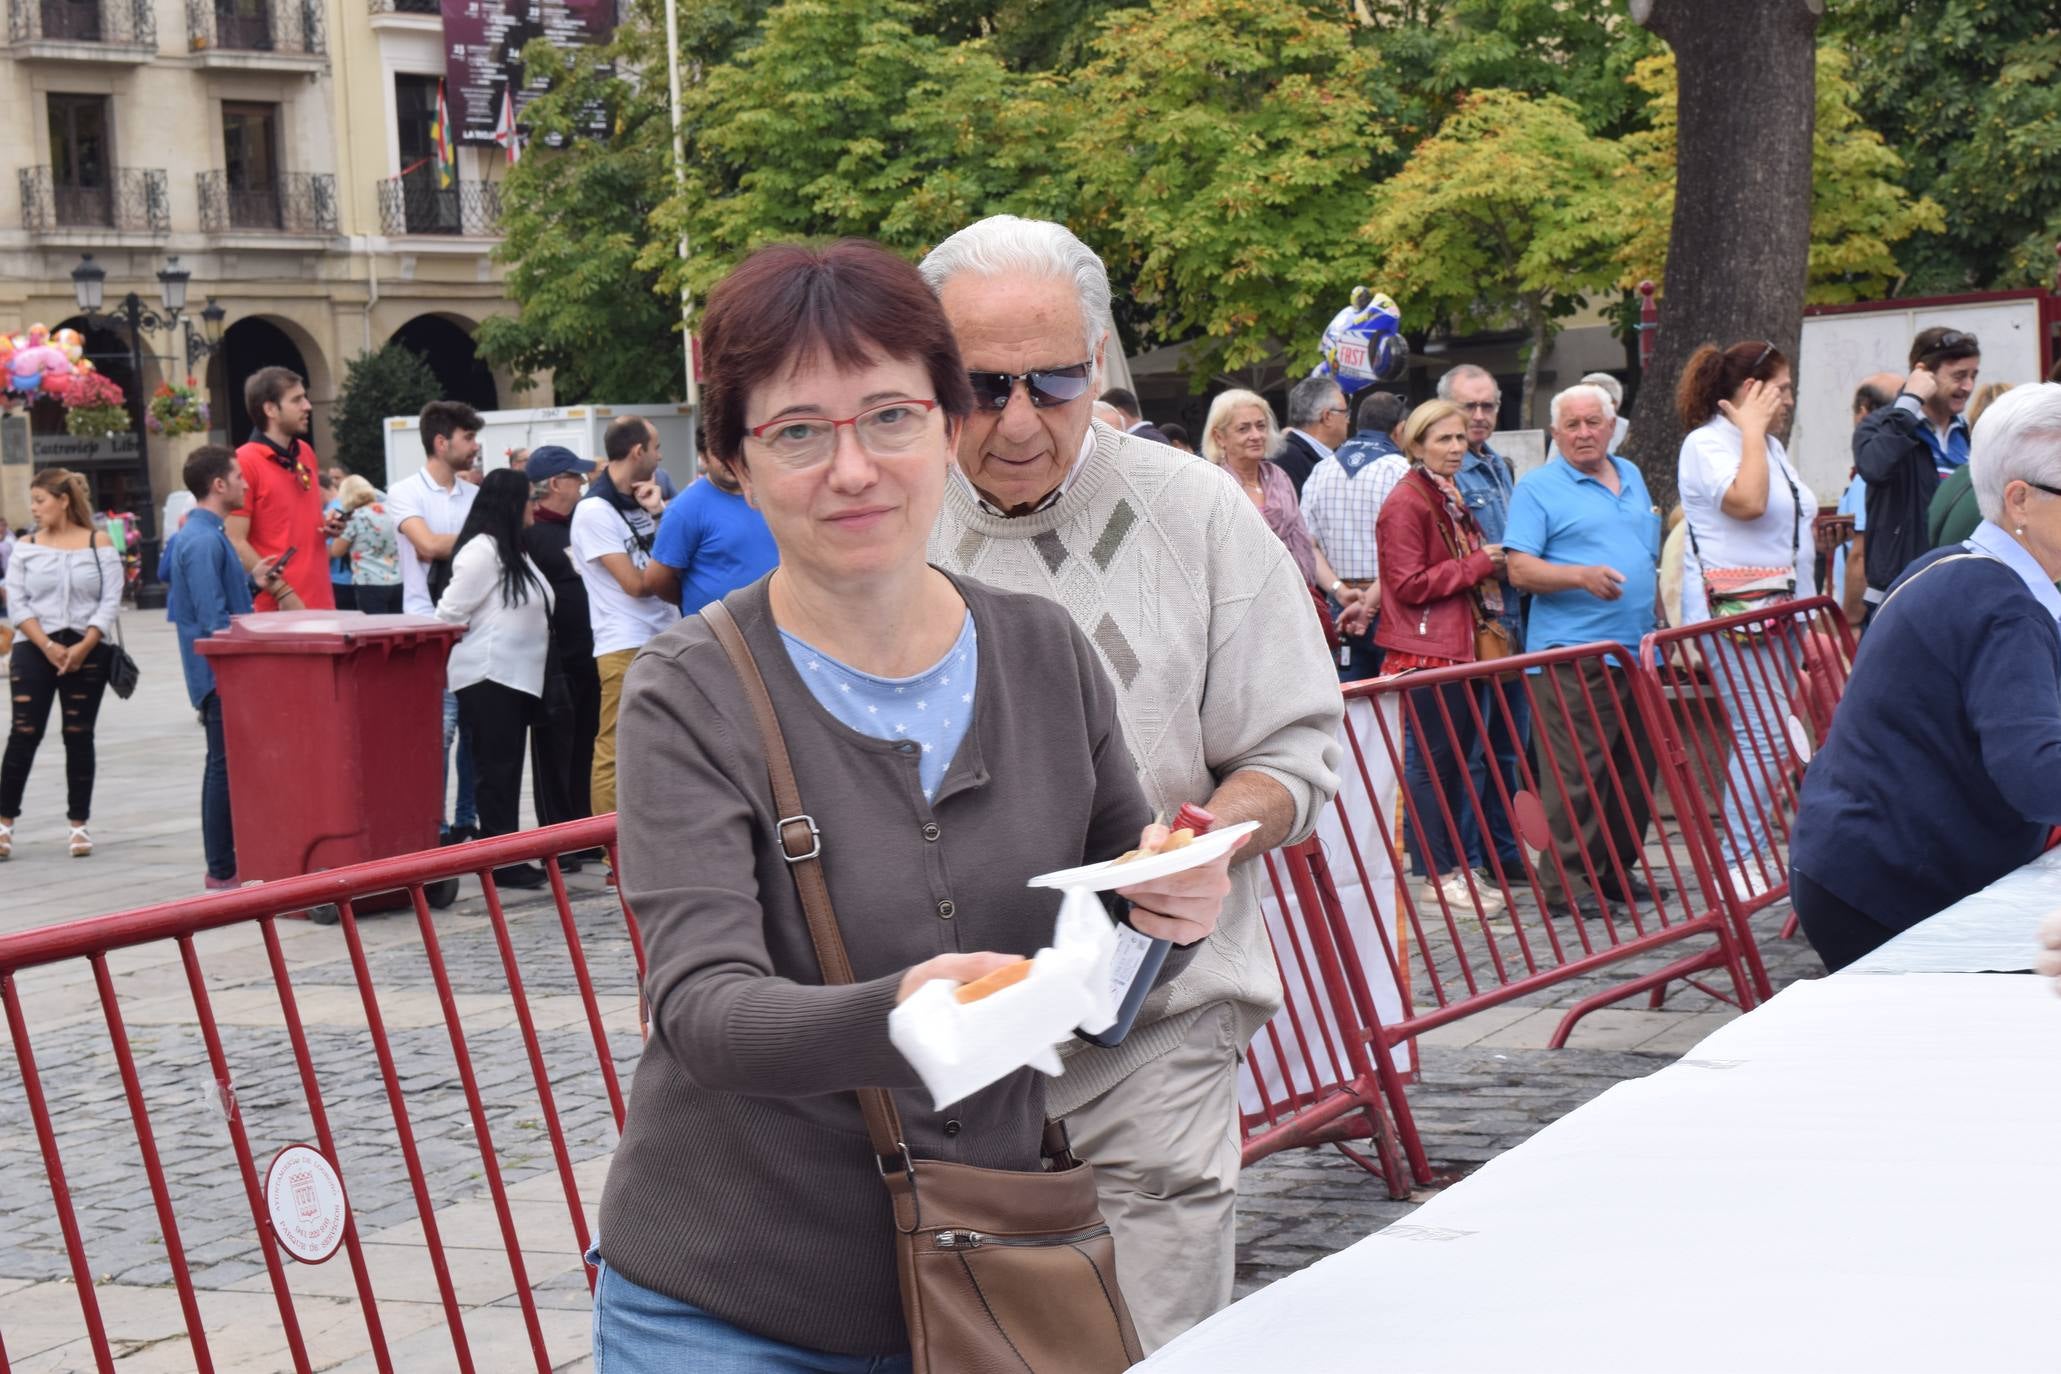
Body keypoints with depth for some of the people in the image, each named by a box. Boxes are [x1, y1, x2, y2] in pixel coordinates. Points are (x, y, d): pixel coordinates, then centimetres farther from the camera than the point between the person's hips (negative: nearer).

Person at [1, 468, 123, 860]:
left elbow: (110, 601, -3)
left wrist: (83, 646, -14)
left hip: (87, 653, -1)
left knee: (78, 736, 5)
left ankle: (78, 824, 12)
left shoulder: (98, 544, 1)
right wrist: (48, 647, -11)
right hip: (33, 650, 1)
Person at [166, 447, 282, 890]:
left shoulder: (205, 533, 13)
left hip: (224, 672, 10)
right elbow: (214, 617, -22)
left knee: (225, 766, 14)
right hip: (222, 671, -10)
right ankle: (222, 871, -1)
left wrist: (250, 580, 8)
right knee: (225, 767, -6)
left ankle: (226, 862, 20)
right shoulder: (204, 541, -18)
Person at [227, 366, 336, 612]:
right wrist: (283, 593, -17)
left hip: (321, 601, 7)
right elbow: (236, 544, -13)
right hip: (275, 609, -7)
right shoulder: (245, 463, -9)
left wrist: (327, 524, 7)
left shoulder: (306, 454, 14)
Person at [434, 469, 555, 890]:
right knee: (497, 769, -8)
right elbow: (449, 613, -15)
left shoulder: (512, 552, 18)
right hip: (487, 677, -9)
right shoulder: (481, 550, -13)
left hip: (516, 677, 9)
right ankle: (499, 860, -6)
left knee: (508, 769, 11)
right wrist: (477, 645, -2)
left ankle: (507, 857, 15)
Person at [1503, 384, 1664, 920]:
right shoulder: (1537, 487, -3)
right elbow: (1520, 570, -11)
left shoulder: (1631, 476, 18)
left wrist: (1660, 623, 21)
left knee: (1639, 768, 10)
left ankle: (1617, 870, 21)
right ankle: (1564, 885, -5)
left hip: (1637, 649, 7)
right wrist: (1582, 577, -25)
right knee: (1576, 776, -9)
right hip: (1575, 651, -7)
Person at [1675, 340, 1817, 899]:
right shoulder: (1706, 444, -9)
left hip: (1777, 611, 9)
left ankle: (1757, 852, 7)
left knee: (1771, 736, 4)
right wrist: (1752, 431, -15)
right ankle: (1740, 864, -11)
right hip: (1731, 614, -9)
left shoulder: (1769, 446, 21)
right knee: (1762, 736, -14)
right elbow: (1747, 501, -26)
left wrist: (1807, 614, 20)